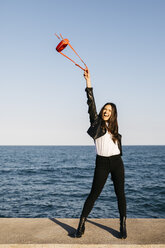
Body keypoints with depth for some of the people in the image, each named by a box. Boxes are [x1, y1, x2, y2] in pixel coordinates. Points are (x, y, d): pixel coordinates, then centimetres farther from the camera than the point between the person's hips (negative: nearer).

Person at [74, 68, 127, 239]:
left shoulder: (114, 128, 14)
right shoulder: (96, 122, 2)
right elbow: (91, 104, -9)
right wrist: (88, 82, -17)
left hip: (117, 162, 4)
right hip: (102, 163, -3)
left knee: (120, 194, 4)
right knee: (94, 194, -3)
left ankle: (123, 226, 15)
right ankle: (81, 225, 8)